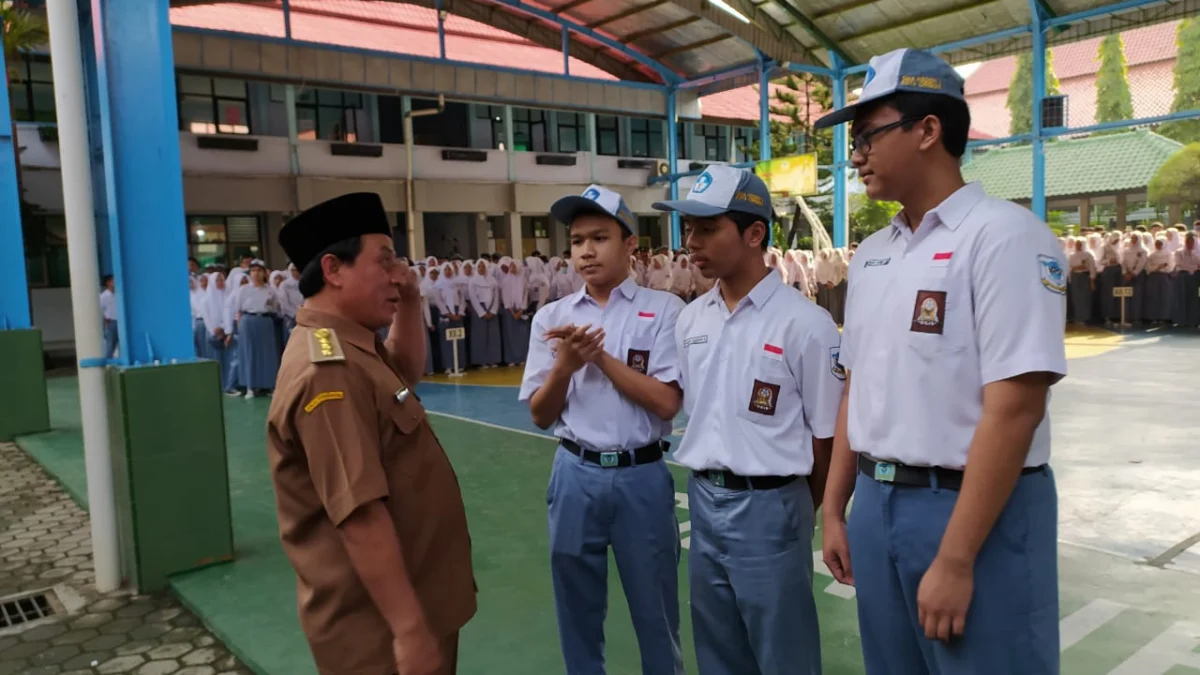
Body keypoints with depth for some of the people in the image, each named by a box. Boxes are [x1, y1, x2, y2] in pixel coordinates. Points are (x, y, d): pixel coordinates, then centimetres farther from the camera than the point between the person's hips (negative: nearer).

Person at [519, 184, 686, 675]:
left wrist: (600, 356, -16)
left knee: (655, 610, 12)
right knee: (577, 609, 16)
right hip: (576, 475, 2)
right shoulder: (551, 317, 3)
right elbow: (540, 416, 3)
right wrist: (565, 365, -15)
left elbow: (666, 403, -11)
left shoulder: (663, 310, -4)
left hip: (642, 477, -2)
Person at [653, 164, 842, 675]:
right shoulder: (691, 318, 4)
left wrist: (799, 513, 1)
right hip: (703, 502, 6)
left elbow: (825, 435, -8)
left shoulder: (804, 322, -14)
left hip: (768, 508, -6)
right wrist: (707, 488, 12)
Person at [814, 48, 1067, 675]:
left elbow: (1013, 410, -20)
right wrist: (834, 508, 12)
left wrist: (955, 560, -20)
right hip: (877, 504, 7)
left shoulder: (1003, 235, -14)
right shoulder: (871, 254, 8)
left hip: (976, 512, -7)